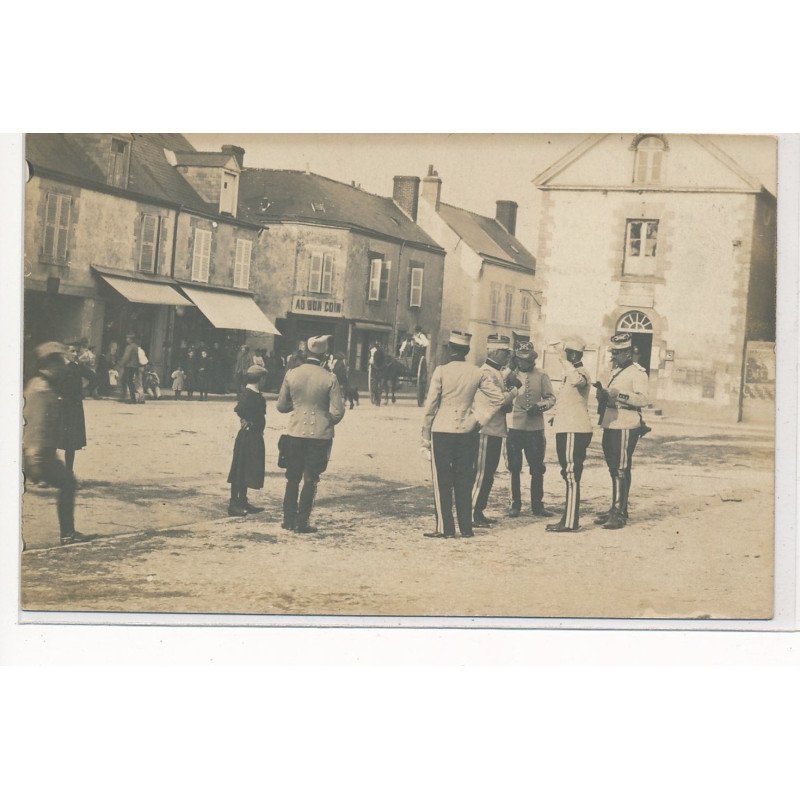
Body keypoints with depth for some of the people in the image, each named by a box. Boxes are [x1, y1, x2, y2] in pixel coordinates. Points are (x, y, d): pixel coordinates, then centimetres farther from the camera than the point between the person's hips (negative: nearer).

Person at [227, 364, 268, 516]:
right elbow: (239, 408, -34)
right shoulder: (247, 394, -18)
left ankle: (243, 502, 25)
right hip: (247, 436, -9)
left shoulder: (257, 394, 10)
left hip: (255, 437, 9)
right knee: (240, 471, -3)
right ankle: (233, 505, 1)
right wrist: (247, 421, -20)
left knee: (248, 471, 15)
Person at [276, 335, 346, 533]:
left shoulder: (291, 374, -5)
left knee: (293, 478, 15)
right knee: (310, 480, 8)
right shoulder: (330, 379, -11)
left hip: (295, 433, 2)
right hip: (320, 435, -2)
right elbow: (337, 412, -11)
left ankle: (289, 519, 19)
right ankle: (302, 522, 9)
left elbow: (281, 406, 4)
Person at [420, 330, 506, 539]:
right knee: (464, 481, 11)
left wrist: (425, 434, -1)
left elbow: (431, 404, -7)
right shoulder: (477, 373, 1)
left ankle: (444, 528, 3)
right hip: (467, 433, 3)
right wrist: (478, 418, 4)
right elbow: (497, 397, -2)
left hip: (442, 431, -3)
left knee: (442, 481, 4)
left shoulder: (441, 371, -9)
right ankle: (466, 527, 14)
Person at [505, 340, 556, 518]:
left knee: (537, 468, 3)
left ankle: (537, 504, 13)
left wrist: (540, 406, -15)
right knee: (514, 468, 5)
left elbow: (551, 398, 3)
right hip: (514, 427, 0)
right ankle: (515, 504, 15)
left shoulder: (541, 376, 5)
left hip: (535, 428, 0)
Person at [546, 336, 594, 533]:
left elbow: (577, 380, -41)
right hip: (567, 430, 11)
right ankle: (569, 517, 23)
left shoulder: (581, 372, -14)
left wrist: (564, 361, -30)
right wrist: (556, 414, 19)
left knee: (571, 475, -8)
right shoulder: (571, 373, 19)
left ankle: (570, 522, -6)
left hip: (574, 432, -11)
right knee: (569, 475, 15)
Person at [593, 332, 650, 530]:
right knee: (614, 469, 13)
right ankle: (615, 509, 21)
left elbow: (643, 399, -21)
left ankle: (620, 513, -7)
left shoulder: (637, 372, -9)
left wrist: (620, 395, -31)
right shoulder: (615, 371, 20)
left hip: (625, 428, -9)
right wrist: (602, 392, 6)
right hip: (610, 426, 9)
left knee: (621, 471, -8)